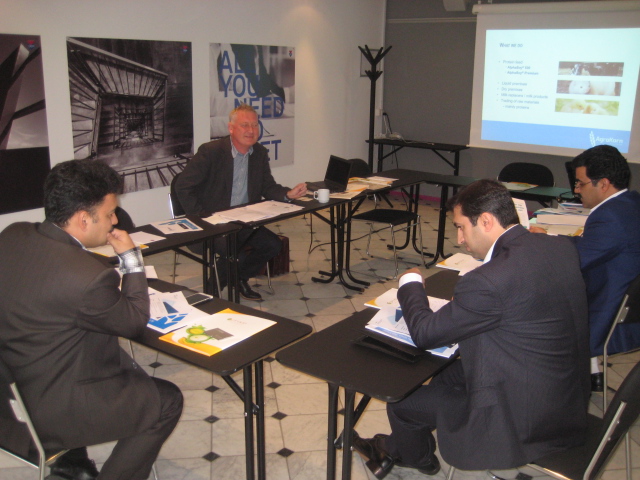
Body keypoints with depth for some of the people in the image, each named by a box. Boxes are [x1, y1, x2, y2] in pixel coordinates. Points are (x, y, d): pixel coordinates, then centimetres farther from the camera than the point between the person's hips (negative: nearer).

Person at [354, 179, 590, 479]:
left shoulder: (490, 280, -30)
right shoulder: (562, 248, -4)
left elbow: (425, 333, -18)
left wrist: (410, 283, 0)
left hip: (523, 418, -8)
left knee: (402, 400, 9)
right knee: (447, 373, 25)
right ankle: (395, 448, 46)